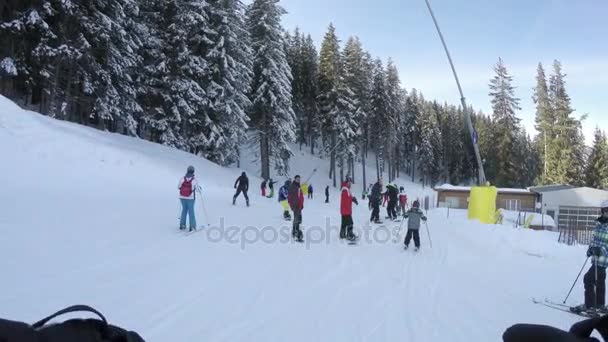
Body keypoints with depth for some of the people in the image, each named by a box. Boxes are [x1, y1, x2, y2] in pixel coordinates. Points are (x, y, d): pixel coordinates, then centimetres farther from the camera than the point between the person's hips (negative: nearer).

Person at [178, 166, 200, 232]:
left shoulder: (182, 179, -7)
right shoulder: (194, 180, -15)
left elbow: (178, 187, 4)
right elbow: (197, 189, -8)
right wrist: (199, 188, 15)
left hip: (182, 198, 3)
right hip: (190, 198, -3)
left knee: (184, 210, 19)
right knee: (191, 211, 6)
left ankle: (182, 225, 22)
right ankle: (192, 227, 5)